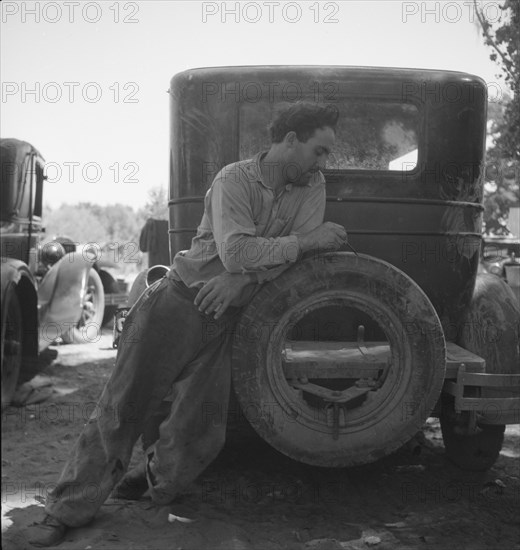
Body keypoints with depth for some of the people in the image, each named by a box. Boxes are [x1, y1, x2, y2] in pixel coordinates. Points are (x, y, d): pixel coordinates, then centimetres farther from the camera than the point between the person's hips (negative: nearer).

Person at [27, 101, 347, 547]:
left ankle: (155, 482, 30)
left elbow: (303, 252, -7)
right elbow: (235, 252, -25)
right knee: (122, 407, -1)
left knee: (200, 431, 0)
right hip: (178, 304, -4)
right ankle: (68, 510, 12)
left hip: (224, 321, 4)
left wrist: (242, 278, -19)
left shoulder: (313, 186, 4)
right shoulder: (234, 179, -12)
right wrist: (305, 241, -19)